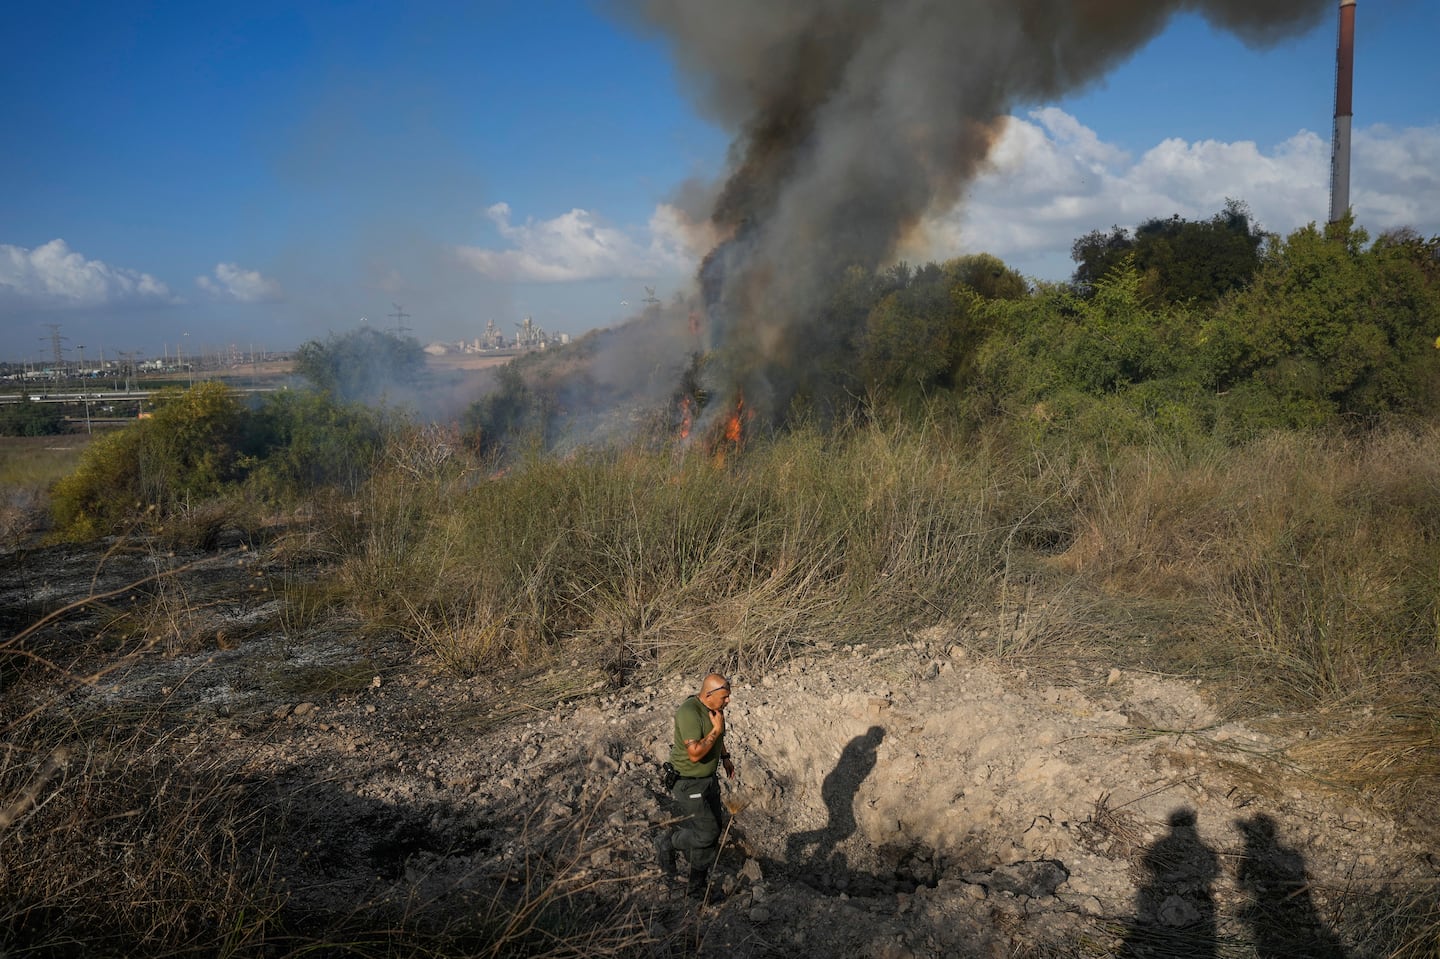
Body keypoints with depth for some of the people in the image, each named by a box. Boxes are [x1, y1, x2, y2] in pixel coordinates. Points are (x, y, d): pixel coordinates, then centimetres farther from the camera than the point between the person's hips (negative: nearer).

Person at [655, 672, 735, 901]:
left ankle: (698, 887, 24)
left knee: (713, 831, 11)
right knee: (706, 833, -9)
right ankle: (667, 844, 18)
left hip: (709, 779, 9)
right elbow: (695, 753, -31)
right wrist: (716, 730, -26)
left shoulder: (714, 709, 2)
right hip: (687, 783, -9)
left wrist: (725, 757, 19)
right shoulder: (689, 712, -27)